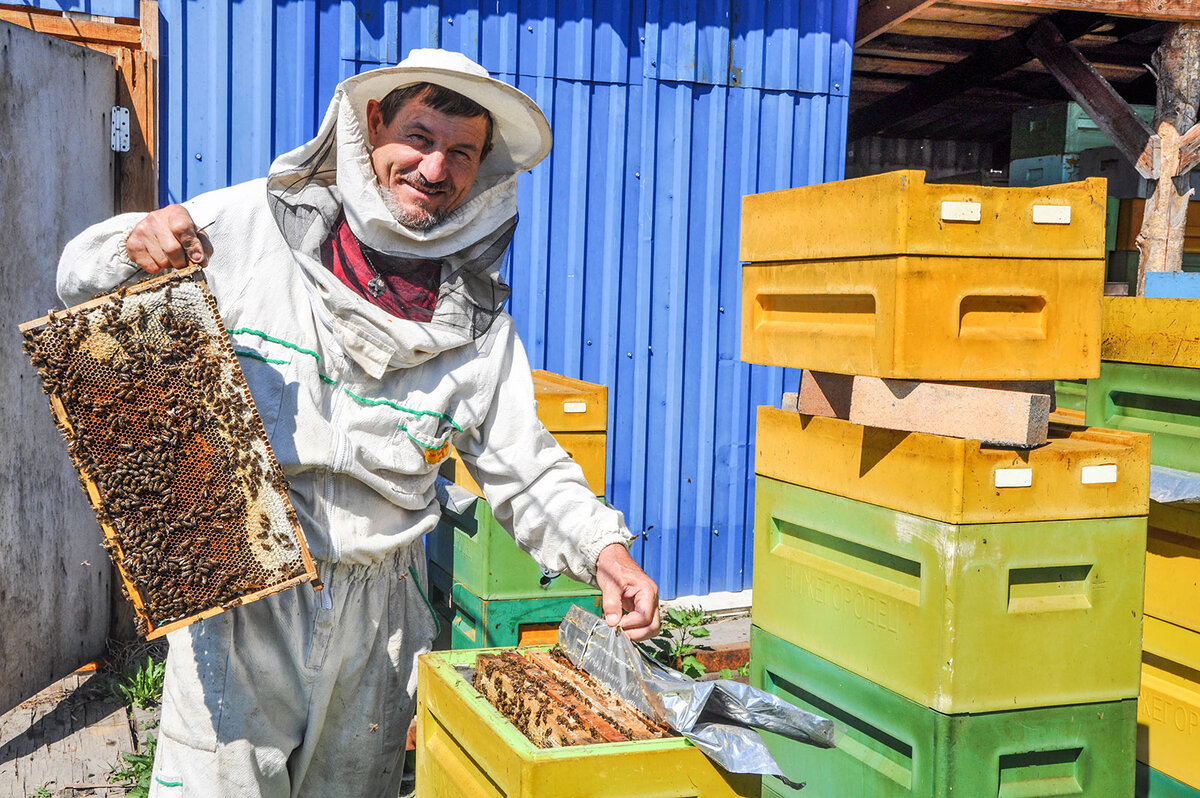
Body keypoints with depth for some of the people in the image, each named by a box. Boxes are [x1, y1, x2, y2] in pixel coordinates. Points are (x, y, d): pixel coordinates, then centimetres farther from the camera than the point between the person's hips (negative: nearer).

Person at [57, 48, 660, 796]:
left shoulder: (480, 322, 1)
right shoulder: (248, 225, -7)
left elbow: (525, 468, 3)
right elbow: (84, 280, 2)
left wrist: (601, 548, -13)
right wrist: (134, 249, -21)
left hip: (377, 613, 3)